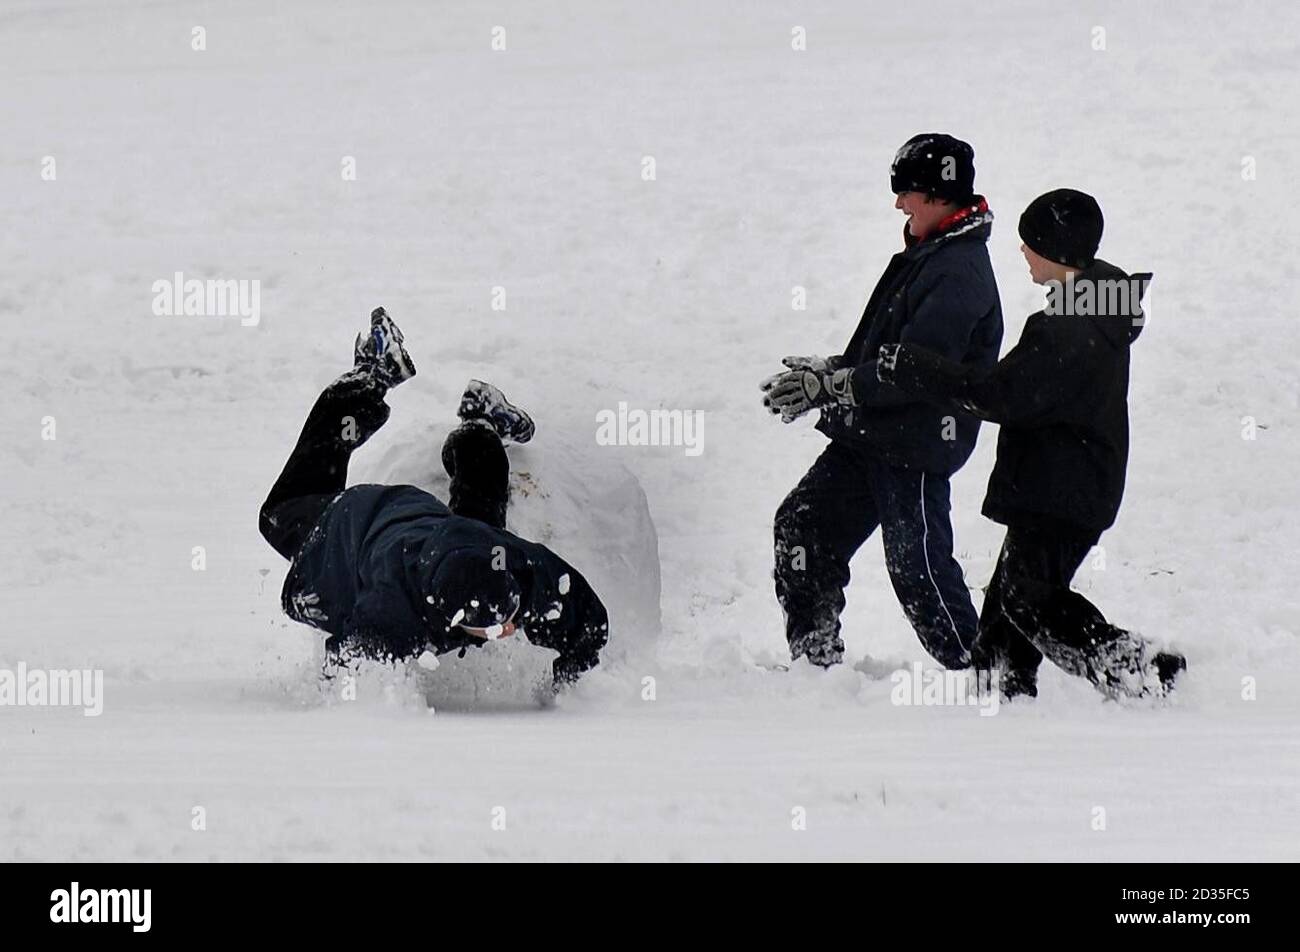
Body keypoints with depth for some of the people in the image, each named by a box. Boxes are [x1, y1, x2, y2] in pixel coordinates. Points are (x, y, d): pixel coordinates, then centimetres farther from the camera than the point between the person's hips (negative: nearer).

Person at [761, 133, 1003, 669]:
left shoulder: (960, 273, -19)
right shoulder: (924, 255, 14)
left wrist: (830, 384, -20)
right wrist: (827, 370, 6)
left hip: (917, 448, -10)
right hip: (871, 437, 10)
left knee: (918, 569, -5)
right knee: (801, 525, 7)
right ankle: (814, 658, 14)